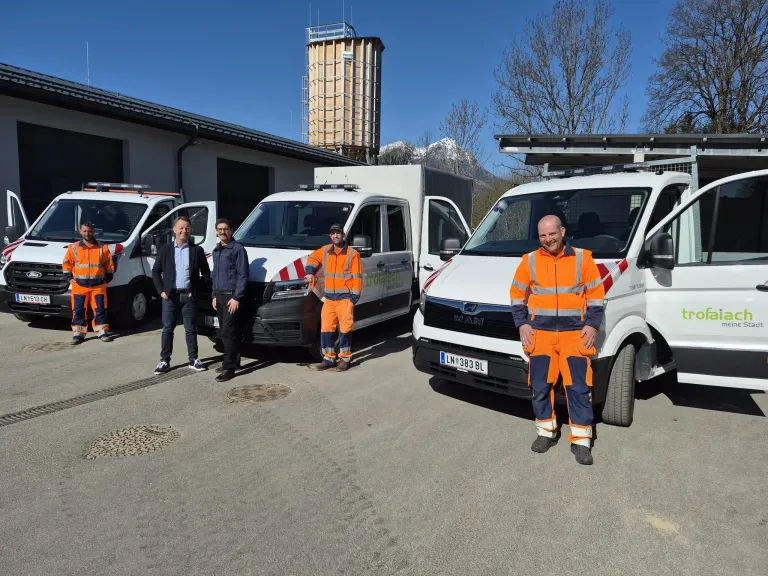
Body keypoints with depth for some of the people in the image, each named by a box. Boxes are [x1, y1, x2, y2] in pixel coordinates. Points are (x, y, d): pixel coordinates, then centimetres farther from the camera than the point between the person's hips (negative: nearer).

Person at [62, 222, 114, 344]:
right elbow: (66, 264, 11)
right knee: (78, 311, 3)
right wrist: (70, 278, 3)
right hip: (79, 287, 0)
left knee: (100, 310, 1)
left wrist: (107, 278, 4)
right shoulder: (73, 248, 3)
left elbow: (109, 265, 10)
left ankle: (102, 332, 8)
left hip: (98, 286, 0)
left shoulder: (103, 248, 3)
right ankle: (78, 334, 11)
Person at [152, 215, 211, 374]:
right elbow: (155, 271, 8)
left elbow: (206, 273, 5)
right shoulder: (165, 250, 6)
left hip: (189, 296, -1)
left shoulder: (197, 250, 2)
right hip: (170, 296, 1)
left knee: (191, 329, 6)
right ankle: (164, 361, 14)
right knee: (167, 329, 6)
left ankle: (193, 360, 16)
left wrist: (198, 290, -2)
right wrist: (161, 290, -1)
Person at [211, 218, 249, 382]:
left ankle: (229, 367, -6)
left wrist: (236, 297, -18)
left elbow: (243, 275, -13)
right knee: (224, 332, 12)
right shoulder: (216, 251, 17)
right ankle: (234, 360, 24)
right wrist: (214, 296, 16)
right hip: (219, 296, 8)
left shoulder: (238, 249, -9)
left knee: (229, 332, -9)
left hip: (232, 296, -8)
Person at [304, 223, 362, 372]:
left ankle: (345, 358, 11)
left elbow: (357, 277, -7)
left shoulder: (352, 254, -6)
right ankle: (329, 359, 14)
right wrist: (310, 272, 9)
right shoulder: (325, 251, 9)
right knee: (326, 328, 5)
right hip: (329, 298, 5)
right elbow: (312, 258, 27)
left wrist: (354, 296, -12)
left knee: (345, 329, -1)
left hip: (345, 298, -5)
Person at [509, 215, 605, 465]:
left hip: (575, 332, -1)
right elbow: (517, 295, 10)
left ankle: (581, 440, 7)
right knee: (540, 387, 5)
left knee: (579, 388, -2)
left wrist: (592, 325, -4)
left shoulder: (582, 258, 3)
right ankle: (546, 432, 23)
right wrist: (522, 324, 0)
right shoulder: (530, 260, 4)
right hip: (540, 332, 1)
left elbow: (596, 295, 6)